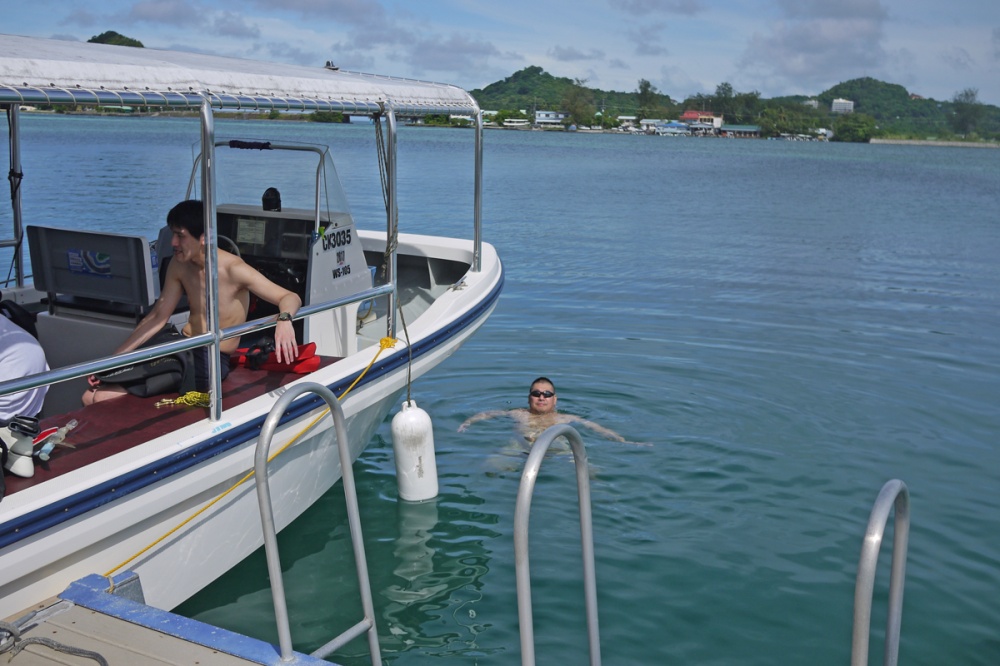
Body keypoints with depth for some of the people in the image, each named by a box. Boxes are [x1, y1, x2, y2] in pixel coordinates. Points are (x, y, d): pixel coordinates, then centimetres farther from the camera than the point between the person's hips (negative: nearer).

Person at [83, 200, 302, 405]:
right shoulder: (179, 265, -1)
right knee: (92, 396, 3)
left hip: (213, 360, -7)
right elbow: (158, 317, 6)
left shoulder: (233, 269, -20)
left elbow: (290, 297, -20)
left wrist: (284, 319, -45)